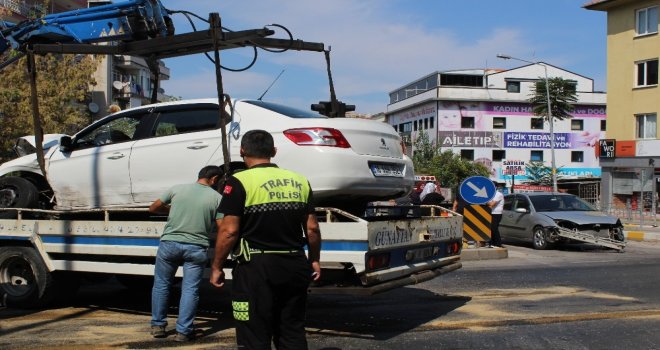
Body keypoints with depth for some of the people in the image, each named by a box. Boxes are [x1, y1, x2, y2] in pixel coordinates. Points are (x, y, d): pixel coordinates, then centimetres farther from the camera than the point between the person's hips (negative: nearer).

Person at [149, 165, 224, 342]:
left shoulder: (177, 189, 4)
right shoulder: (217, 198, -1)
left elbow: (153, 208, 12)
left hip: (169, 243, 2)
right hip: (196, 248, -2)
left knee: (161, 284, 16)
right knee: (190, 289, 6)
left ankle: (158, 325, 23)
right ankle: (183, 331, 5)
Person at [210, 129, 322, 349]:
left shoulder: (239, 182, -8)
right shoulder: (300, 181, 8)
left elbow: (229, 231, -13)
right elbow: (312, 228, 8)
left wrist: (217, 267, -2)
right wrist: (314, 260, 20)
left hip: (257, 267, -5)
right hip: (295, 265, 5)